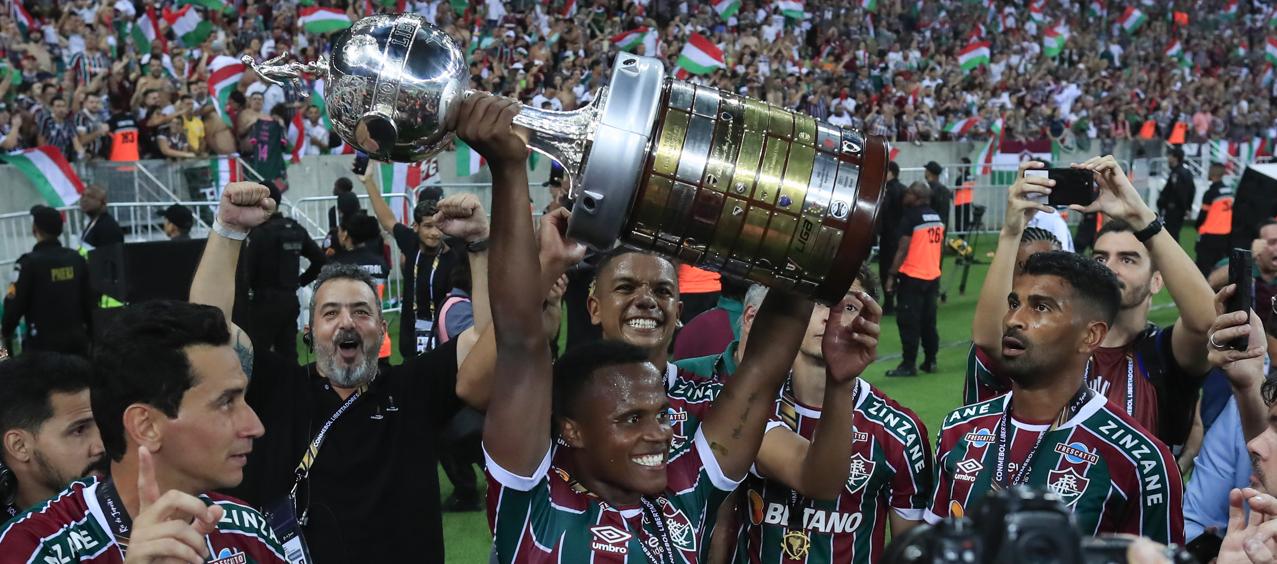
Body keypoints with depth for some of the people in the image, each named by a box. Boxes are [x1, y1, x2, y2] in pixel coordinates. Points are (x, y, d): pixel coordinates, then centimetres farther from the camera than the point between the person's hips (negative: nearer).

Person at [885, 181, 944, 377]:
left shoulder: (910, 218, -14)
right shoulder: (937, 218, 8)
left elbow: (902, 250, -16)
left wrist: (891, 276, -12)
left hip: (912, 277, -7)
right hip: (933, 276, 7)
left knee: (908, 322, -2)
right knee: (928, 321, 14)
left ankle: (909, 364, -2)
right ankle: (930, 361, 17)